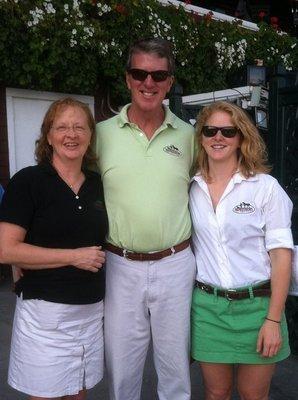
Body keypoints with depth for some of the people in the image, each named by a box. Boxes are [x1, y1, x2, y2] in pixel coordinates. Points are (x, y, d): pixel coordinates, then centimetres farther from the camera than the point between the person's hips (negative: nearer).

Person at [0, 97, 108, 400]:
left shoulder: (98, 185, 7)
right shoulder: (28, 181, -10)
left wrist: (99, 258, 5)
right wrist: (74, 256, -17)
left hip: (91, 310, 5)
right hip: (45, 311, -5)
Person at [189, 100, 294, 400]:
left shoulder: (266, 187, -7)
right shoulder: (191, 188, 2)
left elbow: (281, 254, -8)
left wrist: (273, 319, -11)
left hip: (256, 305, -2)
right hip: (206, 306, 2)